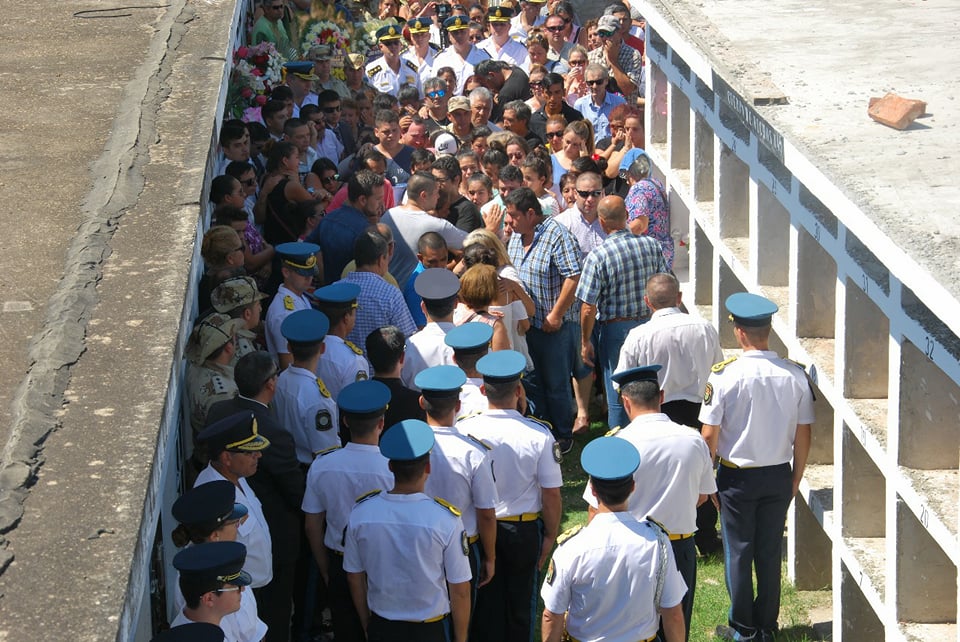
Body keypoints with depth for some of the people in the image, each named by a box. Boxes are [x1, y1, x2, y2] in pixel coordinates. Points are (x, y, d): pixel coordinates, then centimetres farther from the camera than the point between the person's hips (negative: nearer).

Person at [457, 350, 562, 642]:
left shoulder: (463, 430, -18)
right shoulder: (539, 435, -21)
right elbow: (551, 493, -13)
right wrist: (550, 535, 3)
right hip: (525, 530, -1)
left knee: (486, 605, 18)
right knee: (521, 605, 19)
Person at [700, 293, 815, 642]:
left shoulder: (724, 375, -17)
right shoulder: (795, 375, -8)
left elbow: (709, 435, -13)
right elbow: (803, 435, -1)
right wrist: (795, 478, 12)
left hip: (737, 477, -3)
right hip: (779, 476, 3)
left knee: (738, 552, 10)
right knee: (770, 552, 13)